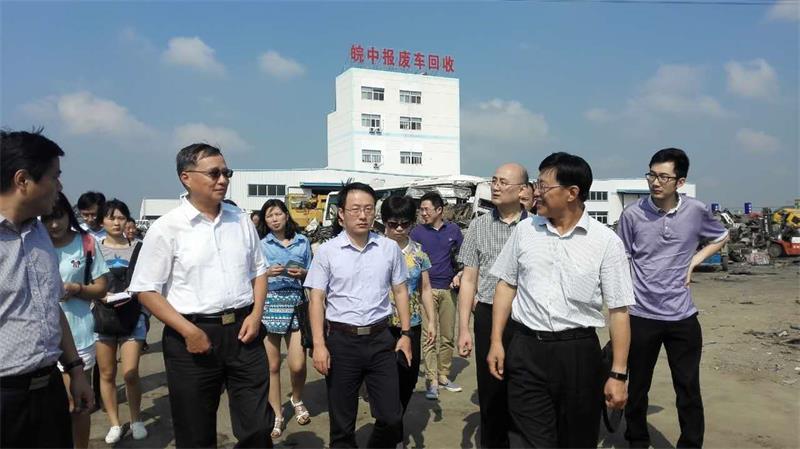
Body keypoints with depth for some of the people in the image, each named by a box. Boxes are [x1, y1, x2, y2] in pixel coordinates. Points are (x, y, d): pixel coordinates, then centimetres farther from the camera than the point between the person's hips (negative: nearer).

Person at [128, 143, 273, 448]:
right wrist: (189, 331, -14)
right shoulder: (166, 228, -7)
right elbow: (146, 291, -6)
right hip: (194, 336, -3)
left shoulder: (241, 221, 6)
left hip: (243, 331, 3)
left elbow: (258, 271, 15)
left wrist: (256, 314, 0)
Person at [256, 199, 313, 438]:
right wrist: (267, 272, -16)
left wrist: (302, 273, -7)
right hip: (269, 304, -1)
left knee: (298, 365, -4)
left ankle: (297, 400, 28)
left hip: (297, 303, 1)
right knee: (272, 365, 4)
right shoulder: (260, 245, 4)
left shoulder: (303, 242, 9)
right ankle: (276, 414, 21)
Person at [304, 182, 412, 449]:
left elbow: (400, 291, 10)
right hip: (341, 340, -1)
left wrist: (405, 333, 6)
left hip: (380, 339, 2)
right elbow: (317, 299, -3)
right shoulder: (327, 251, -3)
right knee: (342, 422, 10)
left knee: (391, 417, 6)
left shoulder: (390, 248, 3)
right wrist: (319, 345, -10)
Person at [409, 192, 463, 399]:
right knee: (429, 337, -5)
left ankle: (443, 376, 20)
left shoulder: (453, 230, 7)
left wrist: (458, 275, 1)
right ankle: (431, 380, 0)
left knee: (448, 337, 8)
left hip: (448, 289, 3)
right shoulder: (417, 232, 1)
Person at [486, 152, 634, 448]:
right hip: (526, 351, 1)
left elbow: (618, 310, -4)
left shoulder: (606, 242, -6)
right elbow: (506, 285, 11)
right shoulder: (525, 230, 3)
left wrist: (618, 374, -5)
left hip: (579, 353, -1)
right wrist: (496, 341, 6)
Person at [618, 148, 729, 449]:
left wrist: (693, 263, 1)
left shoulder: (696, 211, -3)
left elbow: (721, 237, 17)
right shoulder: (632, 214, -8)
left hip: (683, 317, 1)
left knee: (689, 390, 9)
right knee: (637, 388, 12)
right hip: (641, 316, -1)